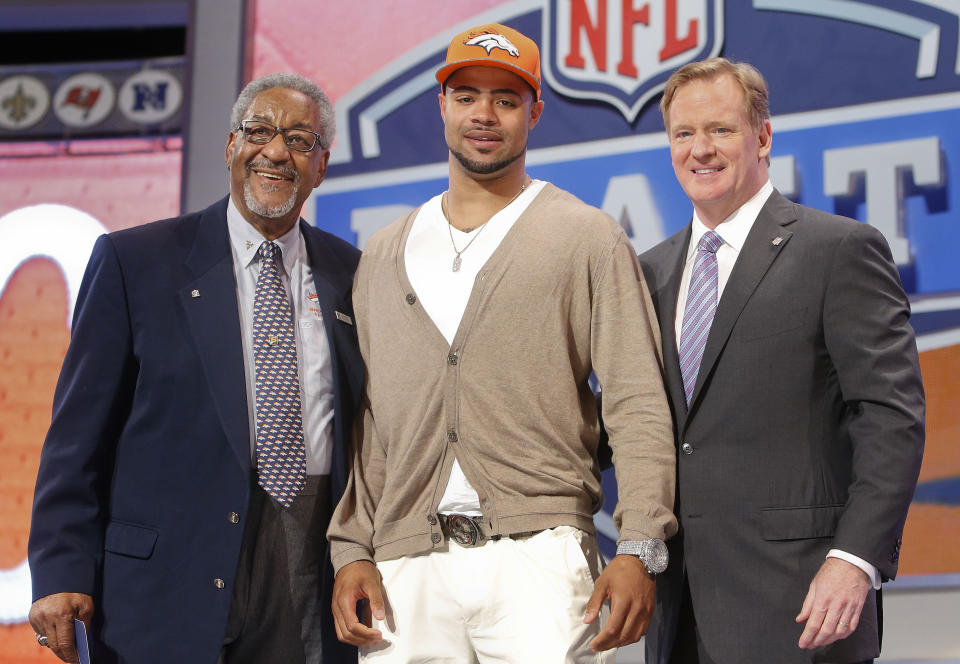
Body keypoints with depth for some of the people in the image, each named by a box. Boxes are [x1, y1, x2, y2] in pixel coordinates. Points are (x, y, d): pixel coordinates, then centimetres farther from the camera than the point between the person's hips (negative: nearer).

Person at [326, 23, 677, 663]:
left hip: (539, 554, -3)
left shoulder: (588, 238, 6)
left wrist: (639, 549, -10)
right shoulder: (384, 255, 18)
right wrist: (351, 550, 6)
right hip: (407, 567, 3)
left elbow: (638, 404, -1)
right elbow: (366, 415, 17)